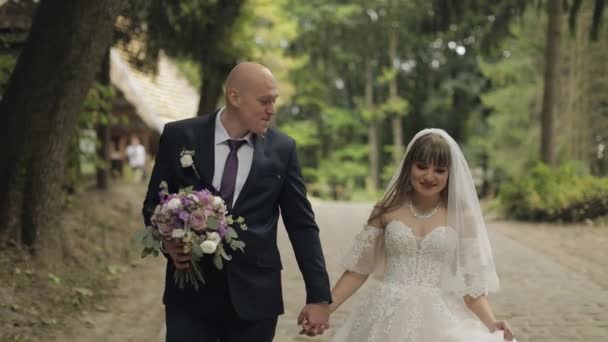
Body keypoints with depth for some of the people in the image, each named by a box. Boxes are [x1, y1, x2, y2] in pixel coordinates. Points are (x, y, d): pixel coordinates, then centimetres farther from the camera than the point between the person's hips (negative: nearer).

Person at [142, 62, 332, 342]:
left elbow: (302, 226, 3)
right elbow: (153, 203, 8)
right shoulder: (179, 136, -1)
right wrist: (167, 241, -12)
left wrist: (319, 296, -1)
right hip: (190, 296, -1)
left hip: (255, 298, 1)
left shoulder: (282, 149, 1)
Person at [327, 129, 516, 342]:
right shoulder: (387, 212, 1)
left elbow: (472, 283, -1)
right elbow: (358, 270, 5)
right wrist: (324, 308, -3)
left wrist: (491, 324, -16)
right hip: (386, 317, 1)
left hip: (438, 321, -1)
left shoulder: (462, 217, -1)